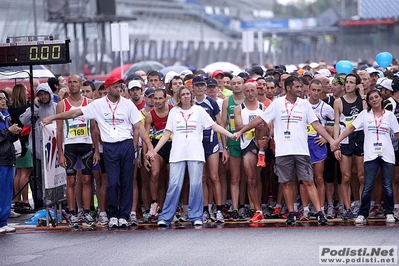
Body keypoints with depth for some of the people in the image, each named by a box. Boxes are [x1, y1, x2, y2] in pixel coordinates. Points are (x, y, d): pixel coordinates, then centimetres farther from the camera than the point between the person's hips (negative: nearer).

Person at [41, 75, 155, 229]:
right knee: (113, 183, -7)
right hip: (110, 147, -1)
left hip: (127, 145, 1)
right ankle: (113, 215, 6)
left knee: (126, 182, 2)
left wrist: (150, 146, -3)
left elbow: (138, 127, 4)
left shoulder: (127, 104, 4)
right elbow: (75, 113, 5)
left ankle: (124, 216, 9)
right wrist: (52, 118, 3)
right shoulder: (98, 105, 3)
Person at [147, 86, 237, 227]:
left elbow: (214, 126, 7)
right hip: (177, 154, 0)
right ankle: (165, 218, -1)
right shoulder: (174, 112, 11)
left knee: (196, 185, -4)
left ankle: (196, 217, 4)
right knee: (174, 185, -5)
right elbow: (167, 134, 11)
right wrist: (154, 150, 4)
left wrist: (231, 135, -3)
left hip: (195, 153, 0)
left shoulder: (198, 110, 8)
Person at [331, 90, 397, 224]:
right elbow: (351, 127, 5)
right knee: (368, 186, -4)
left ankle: (389, 213, 15)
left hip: (387, 156, 1)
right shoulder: (365, 114, 7)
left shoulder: (389, 115, 8)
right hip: (371, 155, -1)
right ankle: (362, 214, 3)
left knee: (388, 186, 3)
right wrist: (337, 141, -1)